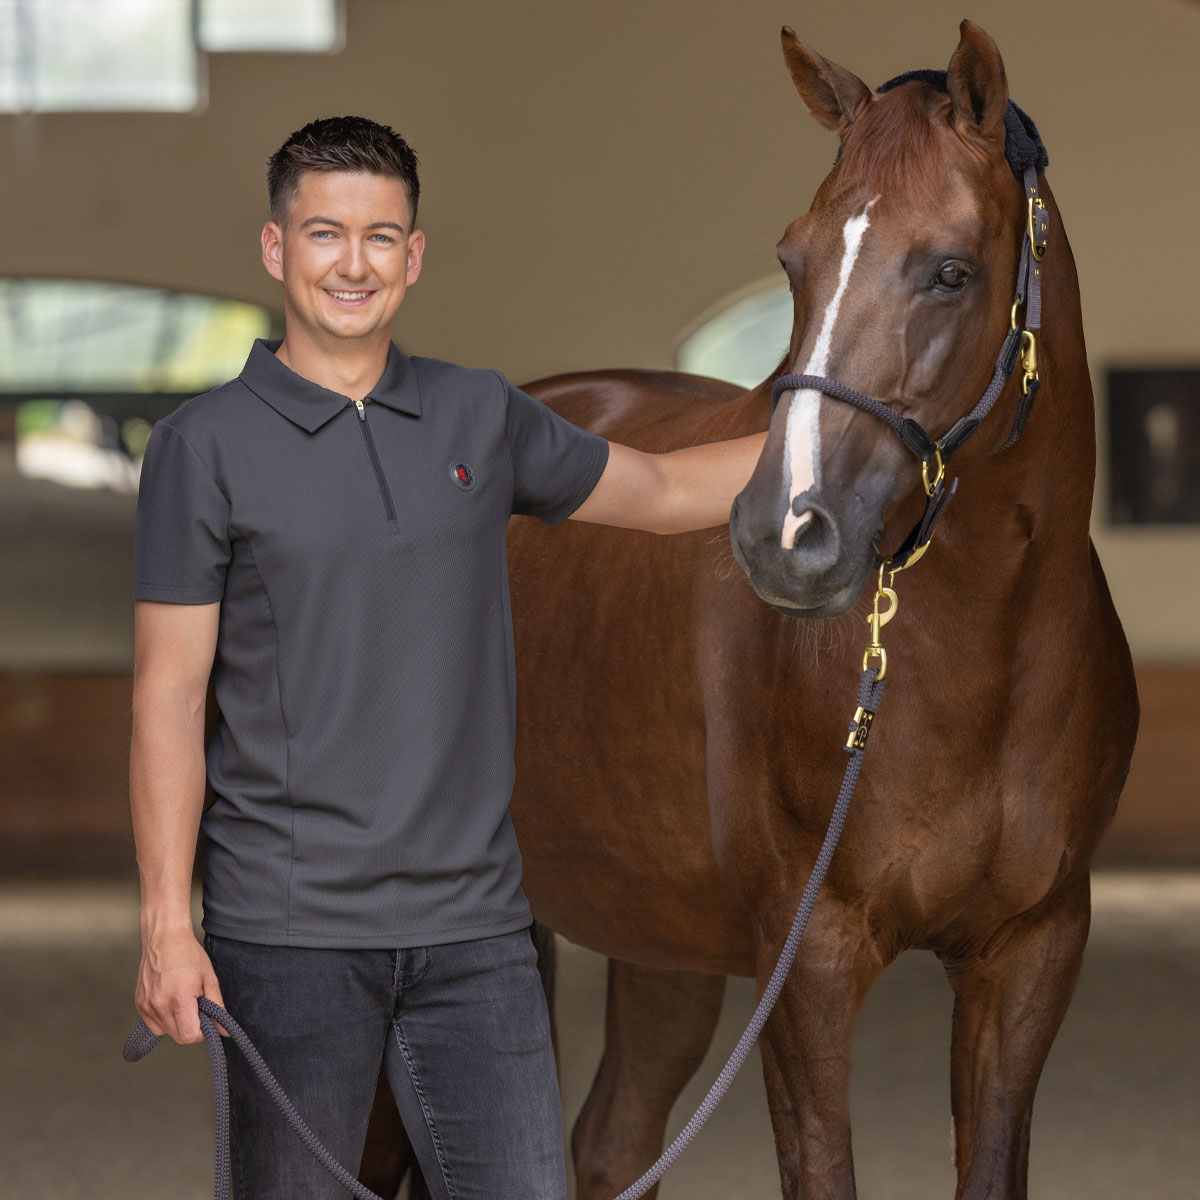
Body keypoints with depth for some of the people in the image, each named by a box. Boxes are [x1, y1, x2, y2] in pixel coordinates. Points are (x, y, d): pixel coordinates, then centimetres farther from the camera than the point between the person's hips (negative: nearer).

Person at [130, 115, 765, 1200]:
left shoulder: (483, 418, 8)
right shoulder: (208, 446, -3)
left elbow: (663, 494, 24)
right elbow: (169, 696, -5)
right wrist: (166, 926, -12)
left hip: (472, 921, 3)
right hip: (289, 934, -3)